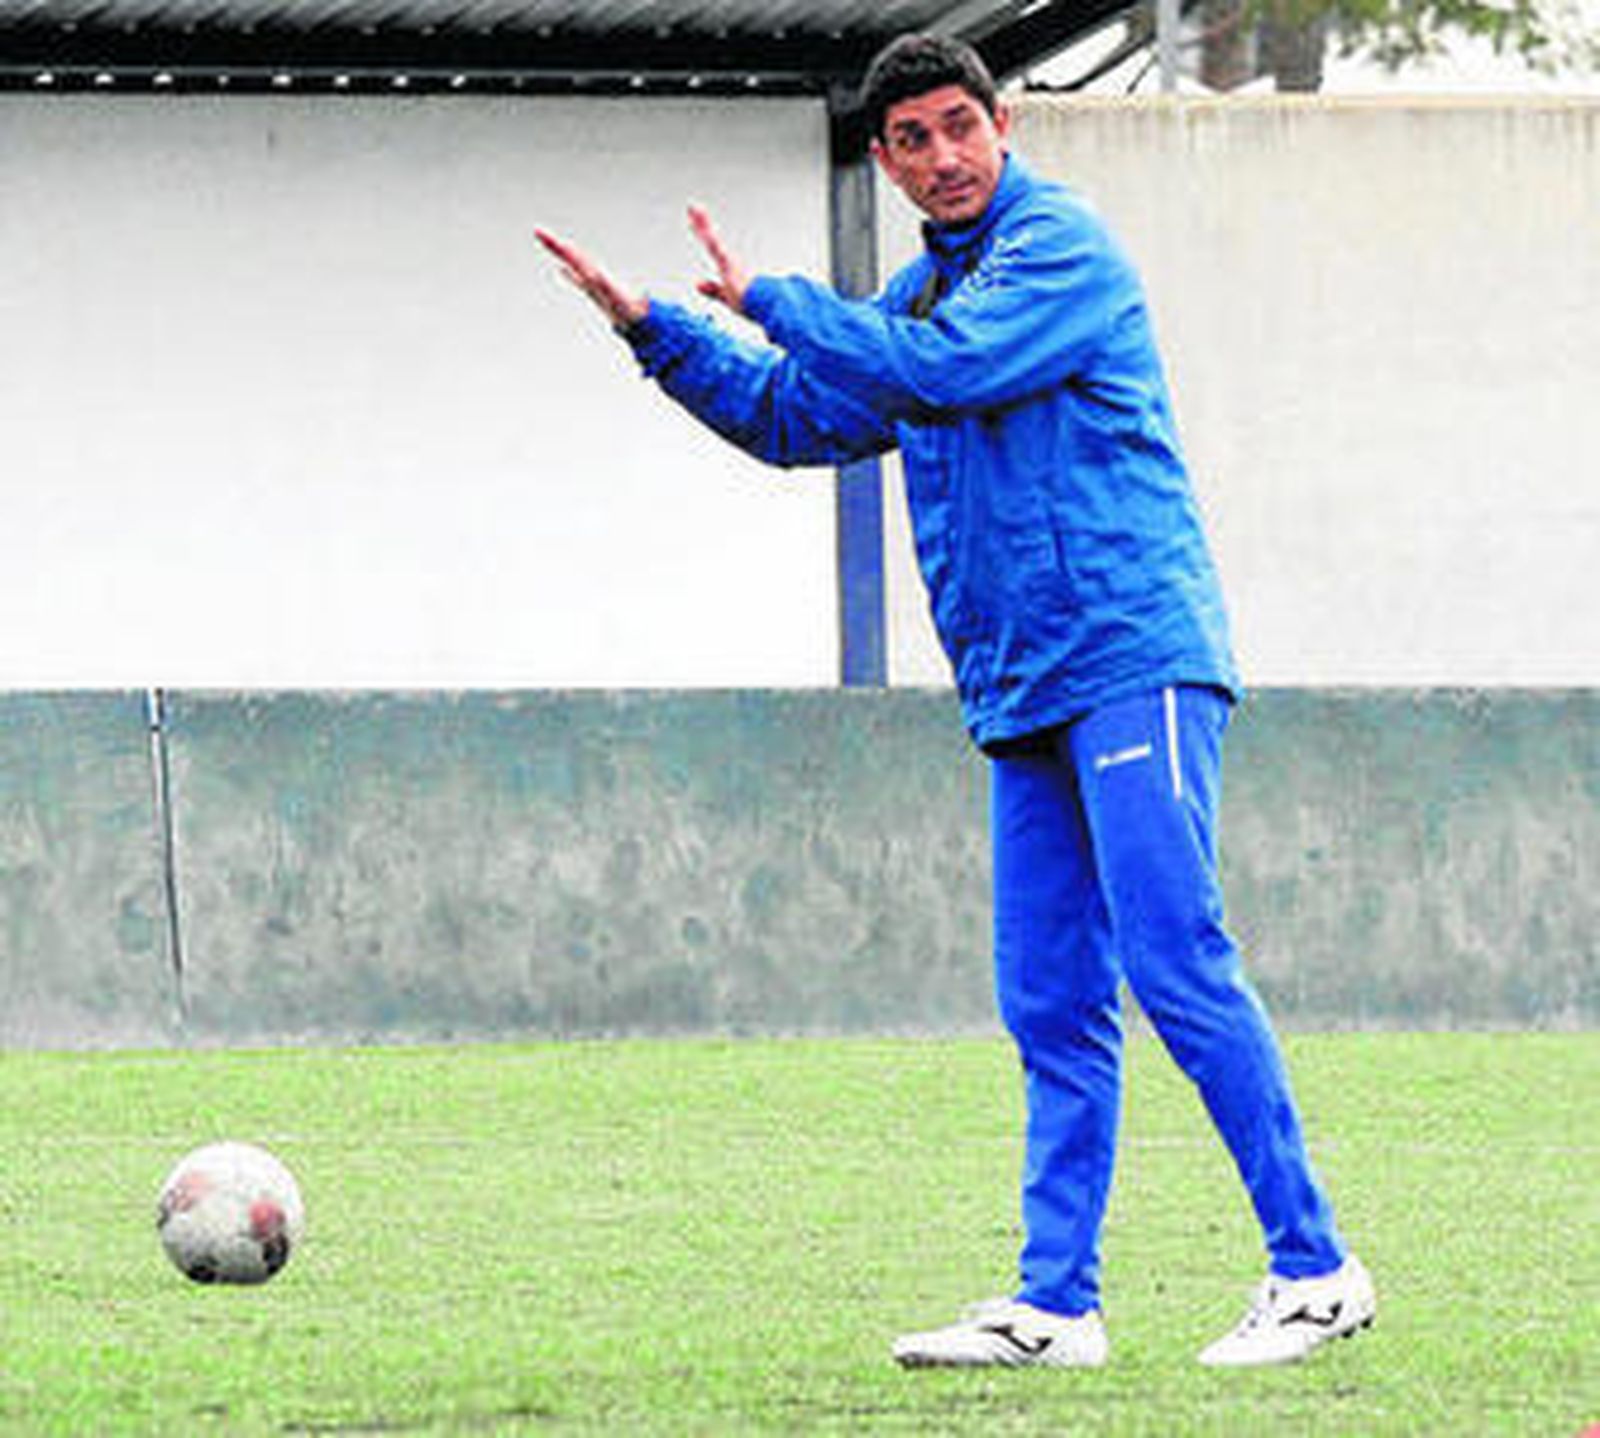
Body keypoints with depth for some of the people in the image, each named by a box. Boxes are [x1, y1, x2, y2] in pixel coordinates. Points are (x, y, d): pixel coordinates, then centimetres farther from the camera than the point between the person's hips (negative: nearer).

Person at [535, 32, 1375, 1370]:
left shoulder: (1060, 245, -6)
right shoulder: (923, 290, 20)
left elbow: (938, 371, -20)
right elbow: (798, 416, 31)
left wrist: (770, 300, -8)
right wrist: (650, 327, 22)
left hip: (1134, 657, -9)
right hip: (1028, 698, 9)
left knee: (1176, 960, -14)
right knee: (1052, 1004, 6)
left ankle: (1314, 1271, -13)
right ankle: (1057, 1305, 7)